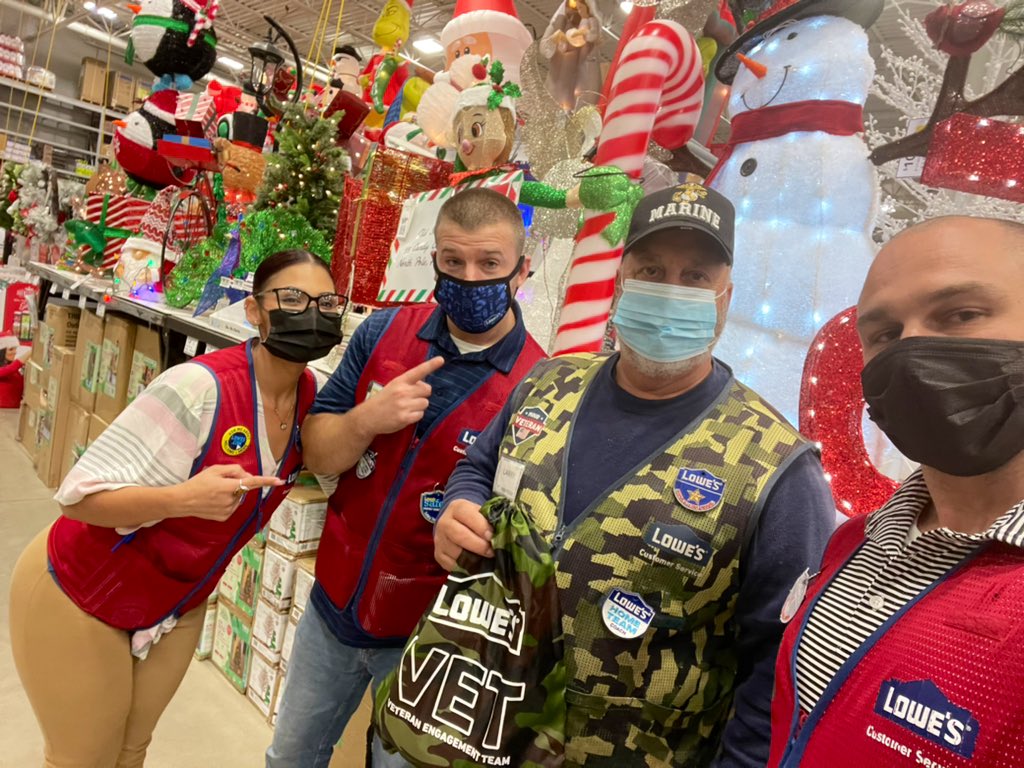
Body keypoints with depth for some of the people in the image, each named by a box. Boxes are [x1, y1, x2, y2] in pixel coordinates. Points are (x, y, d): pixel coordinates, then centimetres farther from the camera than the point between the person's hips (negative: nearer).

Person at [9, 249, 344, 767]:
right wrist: (182, 498, -43)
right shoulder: (201, 386, -31)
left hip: (177, 607, 6)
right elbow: (79, 496, -27)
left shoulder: (310, 396, -11)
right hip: (79, 595, -5)